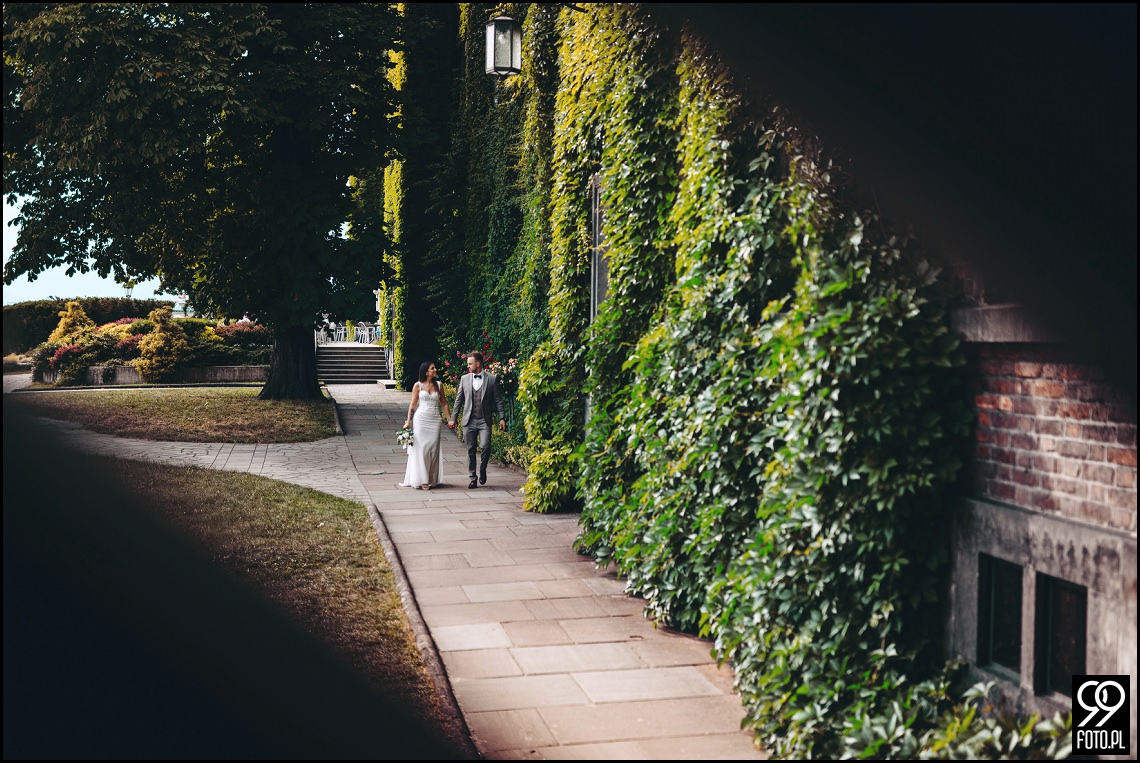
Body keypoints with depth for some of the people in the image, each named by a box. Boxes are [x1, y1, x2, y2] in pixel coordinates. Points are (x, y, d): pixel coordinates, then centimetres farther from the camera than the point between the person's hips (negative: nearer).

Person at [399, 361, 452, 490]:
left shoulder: (439, 385, 7)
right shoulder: (418, 386, 1)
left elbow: (444, 404, 10)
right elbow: (413, 404, 3)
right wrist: (408, 421, -3)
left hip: (435, 421, 2)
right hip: (421, 420, -2)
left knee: (433, 449, 2)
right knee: (420, 449, -3)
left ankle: (432, 479, 10)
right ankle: (421, 480, 1)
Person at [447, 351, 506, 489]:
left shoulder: (492, 379, 1)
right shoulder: (464, 379, 8)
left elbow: (498, 400, 4)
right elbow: (459, 400, 12)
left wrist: (501, 418, -3)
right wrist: (453, 418, 9)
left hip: (484, 421, -2)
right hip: (469, 421, 3)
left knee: (485, 446, -17)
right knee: (470, 450, 4)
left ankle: (483, 470, 9)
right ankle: (473, 478, 14)